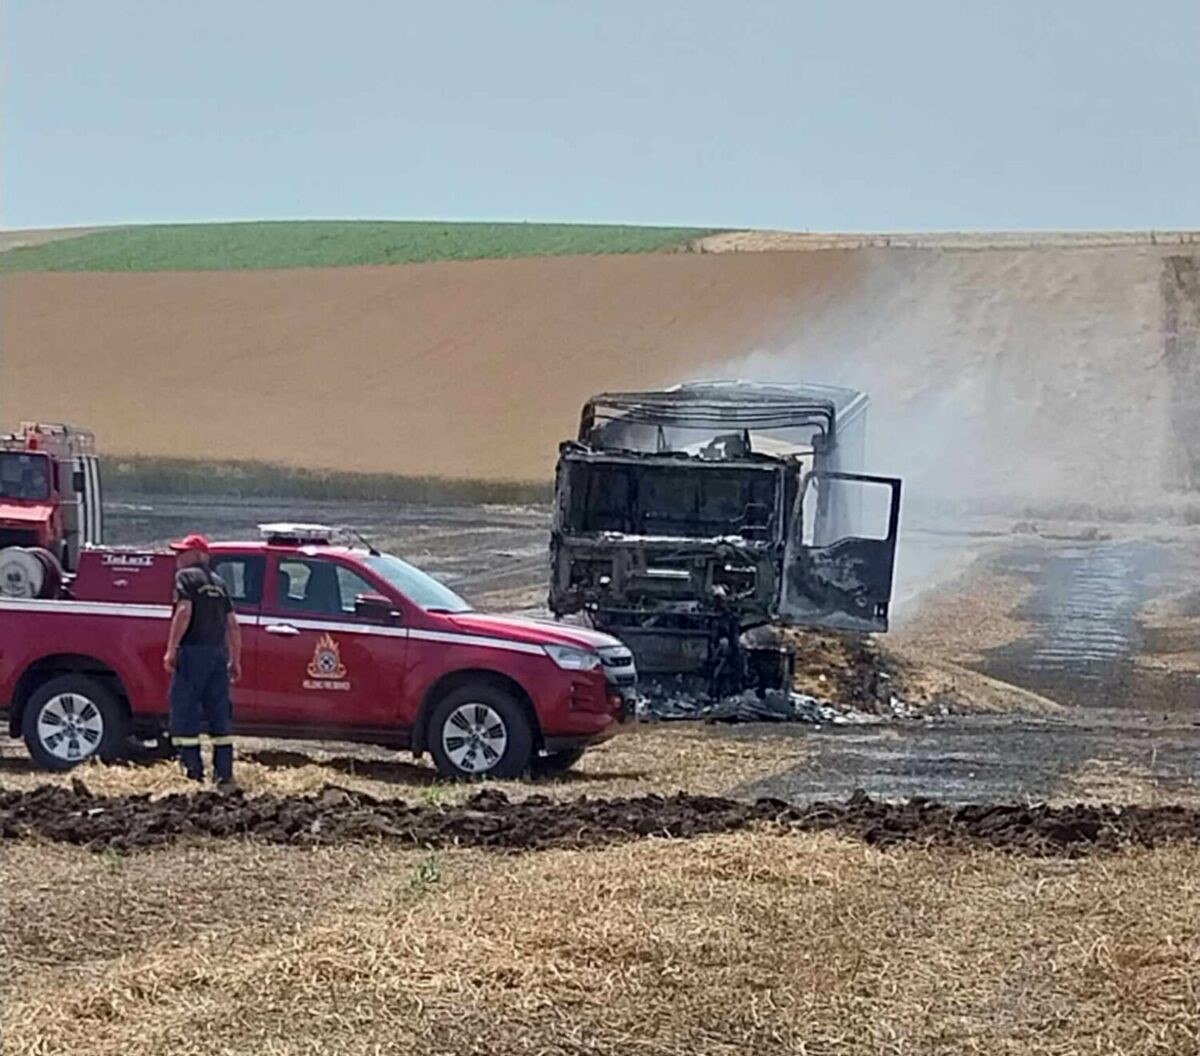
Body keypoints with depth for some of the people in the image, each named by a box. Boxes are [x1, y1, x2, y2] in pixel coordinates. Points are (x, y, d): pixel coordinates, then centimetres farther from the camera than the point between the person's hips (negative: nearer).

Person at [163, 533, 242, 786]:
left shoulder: (186, 576, -2)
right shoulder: (218, 582, 19)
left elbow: (184, 612, -16)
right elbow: (233, 625, 16)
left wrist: (171, 649, -16)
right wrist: (235, 660, 20)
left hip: (193, 651, -7)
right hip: (218, 651, 7)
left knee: (185, 711, -4)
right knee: (219, 713, 8)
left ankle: (193, 772, -9)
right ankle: (224, 774, 7)